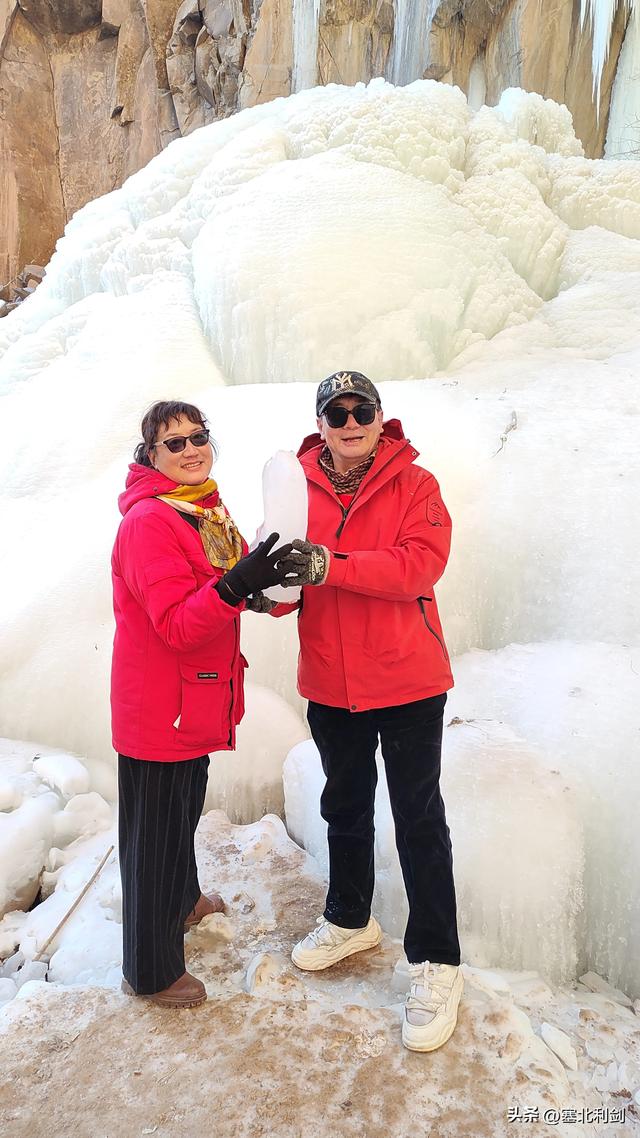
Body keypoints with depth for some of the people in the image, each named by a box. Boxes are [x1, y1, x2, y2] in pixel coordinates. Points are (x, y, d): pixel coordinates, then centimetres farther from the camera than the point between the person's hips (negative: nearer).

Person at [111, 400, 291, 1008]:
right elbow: (176, 624, -27)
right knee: (154, 831, 7)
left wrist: (270, 576, -5)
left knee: (185, 808, 28)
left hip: (197, 698, 9)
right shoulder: (147, 522, -21)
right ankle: (151, 970, 26)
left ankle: (182, 900, 52)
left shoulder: (208, 511, 8)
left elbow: (219, 594, 14)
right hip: (158, 707, -9)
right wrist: (236, 585, -41)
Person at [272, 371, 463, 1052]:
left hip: (407, 685, -3)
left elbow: (419, 565, -23)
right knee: (344, 806, 21)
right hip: (331, 685, 4)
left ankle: (435, 964, 24)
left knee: (418, 821, 6)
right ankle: (349, 920, 44)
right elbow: (283, 589, -1)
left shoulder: (414, 484, -8)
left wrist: (330, 565, -32)